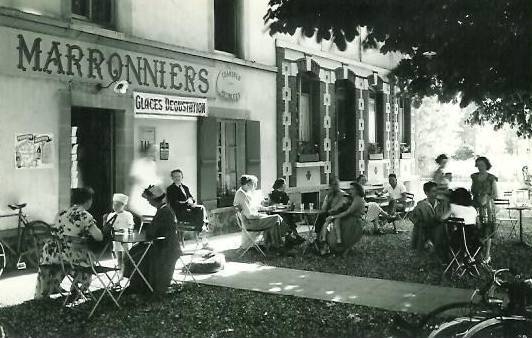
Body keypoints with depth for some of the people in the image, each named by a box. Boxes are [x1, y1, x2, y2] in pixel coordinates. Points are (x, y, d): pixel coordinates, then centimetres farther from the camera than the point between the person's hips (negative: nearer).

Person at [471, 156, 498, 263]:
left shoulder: (491, 178, 0)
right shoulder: (474, 177, 11)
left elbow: (495, 195, 0)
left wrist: (487, 198, -15)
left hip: (487, 207, -3)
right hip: (475, 205, 3)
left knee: (487, 232, -3)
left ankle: (487, 256, 6)